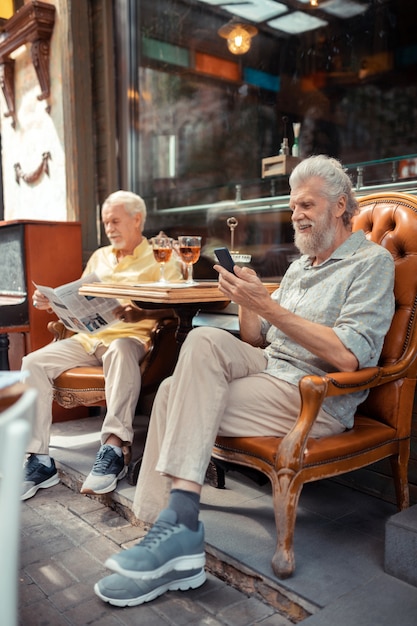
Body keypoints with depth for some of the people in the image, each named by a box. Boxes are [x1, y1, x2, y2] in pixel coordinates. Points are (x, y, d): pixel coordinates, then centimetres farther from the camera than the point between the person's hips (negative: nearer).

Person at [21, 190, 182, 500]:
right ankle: (40, 460, -17)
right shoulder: (99, 257, 25)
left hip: (130, 335, -6)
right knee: (34, 363, -16)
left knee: (121, 351, -41)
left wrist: (139, 313, -26)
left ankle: (115, 448, -39)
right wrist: (52, 302, 7)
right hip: (88, 336, 6)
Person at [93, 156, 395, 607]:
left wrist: (268, 306, -19)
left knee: (178, 396, -21)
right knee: (205, 341, -21)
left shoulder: (372, 261, -3)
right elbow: (255, 340, 17)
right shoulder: (300, 266, 22)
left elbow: (347, 357, -18)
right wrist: (246, 301, -4)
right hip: (268, 369, 7)